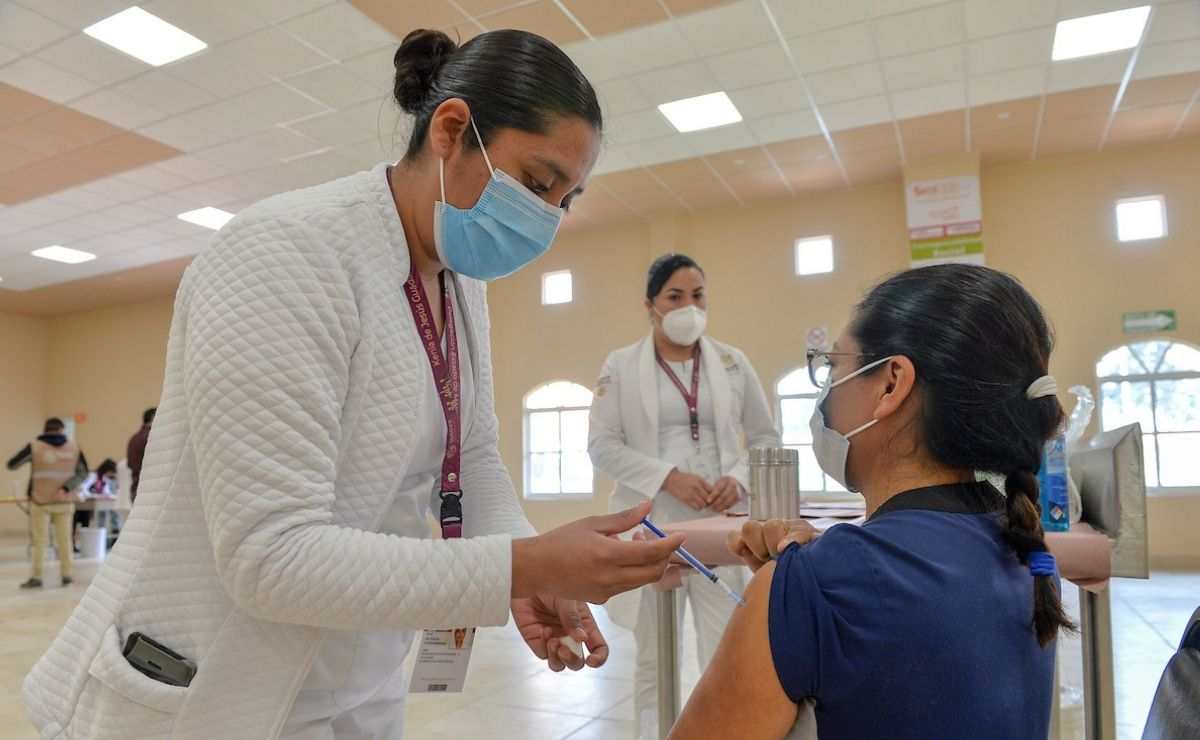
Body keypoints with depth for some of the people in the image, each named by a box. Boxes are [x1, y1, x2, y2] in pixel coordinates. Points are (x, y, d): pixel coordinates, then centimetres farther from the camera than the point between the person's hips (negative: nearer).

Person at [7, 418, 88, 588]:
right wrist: (66, 488, -11)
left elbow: (12, 465, 2)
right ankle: (66, 575, 11)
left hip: (41, 501, -2)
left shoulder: (34, 447, -5)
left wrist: (29, 458, 19)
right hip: (65, 501, 2)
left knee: (39, 540, 6)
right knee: (64, 538, 8)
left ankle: (36, 577, 7)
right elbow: (83, 473, -3)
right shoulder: (74, 448, 2)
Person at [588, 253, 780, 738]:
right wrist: (668, 477, -14)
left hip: (721, 524, 1)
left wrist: (739, 480, -8)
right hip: (652, 526, -1)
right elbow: (602, 445, -3)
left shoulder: (732, 362, 8)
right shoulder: (621, 366, 3)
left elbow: (766, 437, 11)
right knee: (653, 658, 10)